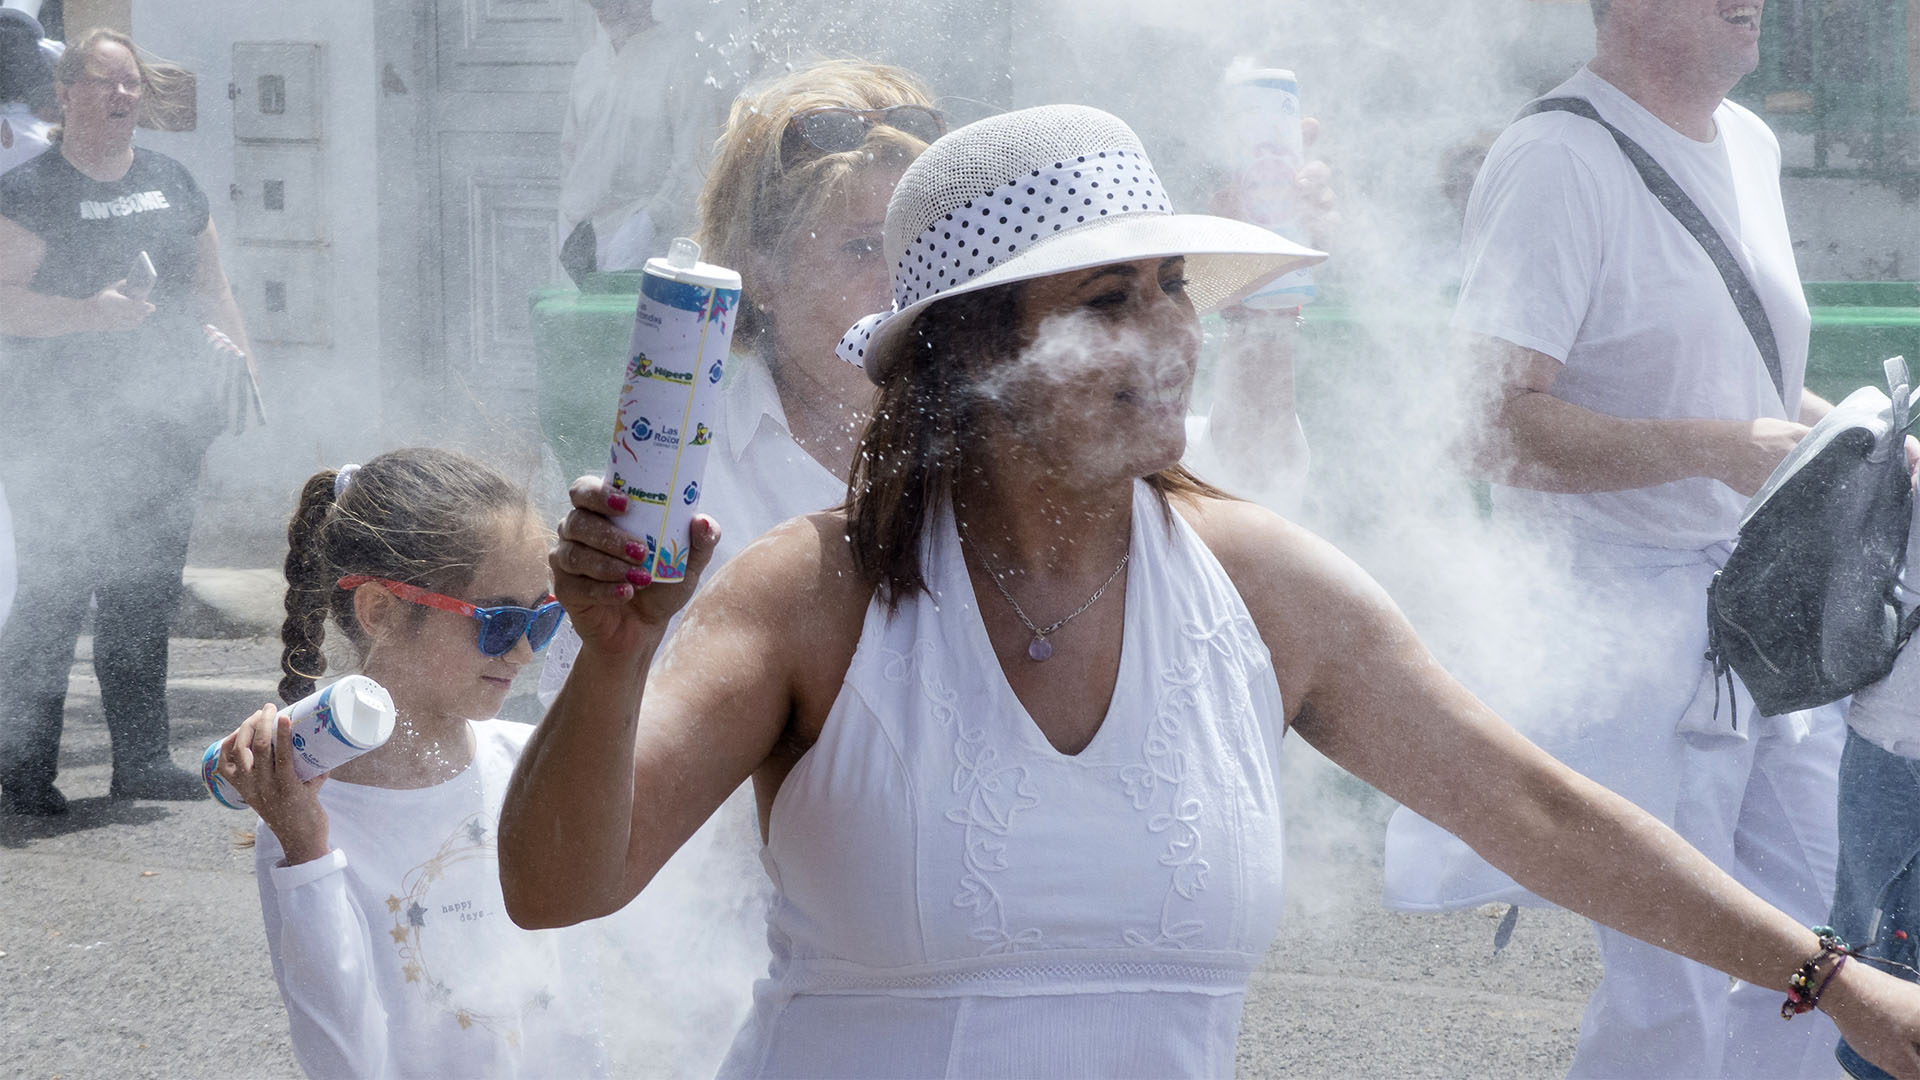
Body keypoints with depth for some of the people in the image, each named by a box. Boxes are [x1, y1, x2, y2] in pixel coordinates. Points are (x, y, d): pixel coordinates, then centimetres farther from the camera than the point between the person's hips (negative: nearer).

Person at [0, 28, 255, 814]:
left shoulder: (171, 183, 15)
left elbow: (212, 289, 22)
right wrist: (87, 312, -24)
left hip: (163, 421, 5)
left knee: (147, 589, 7)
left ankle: (142, 758, 14)